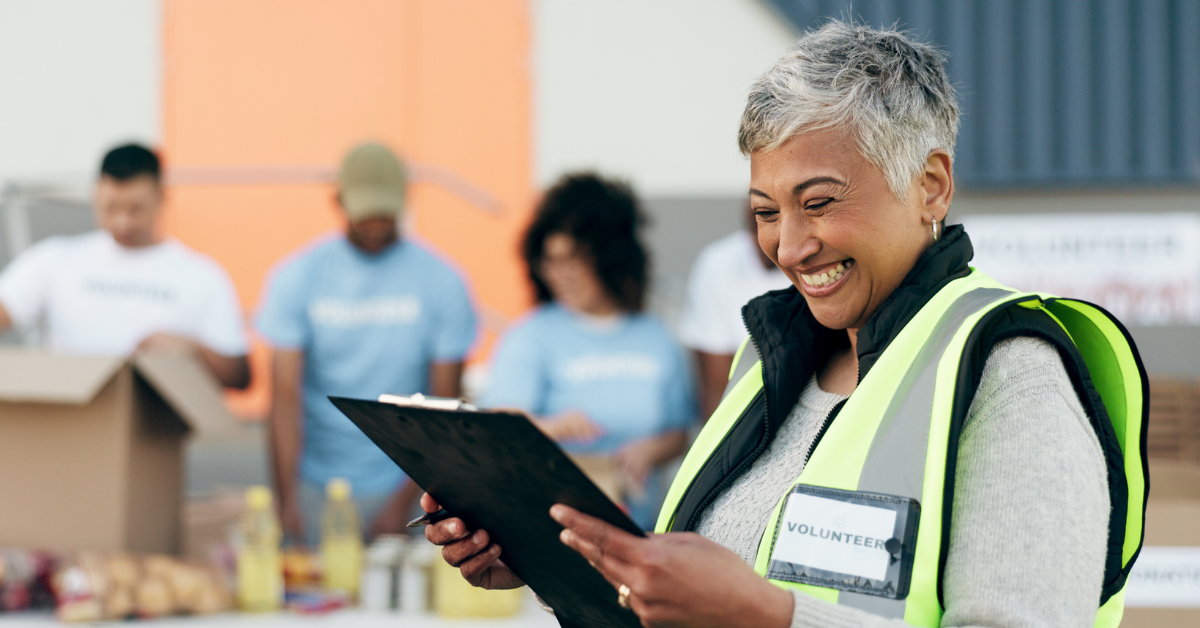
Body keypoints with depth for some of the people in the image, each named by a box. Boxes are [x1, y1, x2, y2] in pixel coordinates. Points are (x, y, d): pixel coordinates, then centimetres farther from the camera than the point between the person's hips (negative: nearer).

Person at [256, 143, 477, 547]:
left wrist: (404, 501, -10)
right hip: (315, 488, 0)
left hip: (399, 485, 0)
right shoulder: (297, 277, -2)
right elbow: (286, 396, -8)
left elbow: (444, 405, -3)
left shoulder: (440, 282, -2)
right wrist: (287, 500, -17)